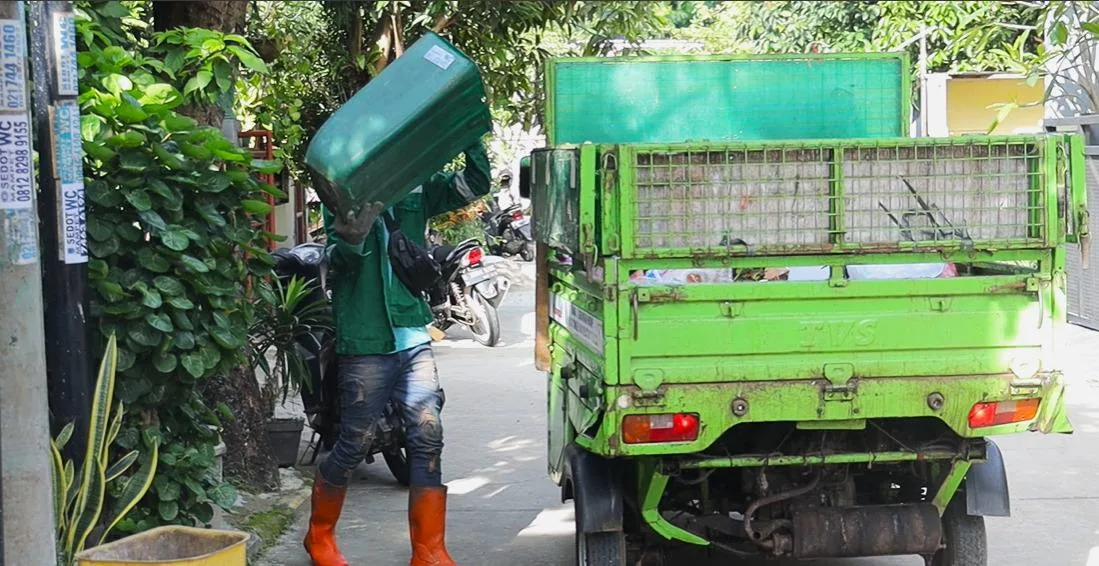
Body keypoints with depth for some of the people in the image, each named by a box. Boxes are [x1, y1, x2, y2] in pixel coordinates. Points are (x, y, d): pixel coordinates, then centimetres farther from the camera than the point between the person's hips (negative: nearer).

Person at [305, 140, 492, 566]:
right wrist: (349, 238, -38)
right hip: (365, 344, -4)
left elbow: (476, 185, 1)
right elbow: (341, 258, -16)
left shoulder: (416, 189, 7)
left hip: (413, 338, 4)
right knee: (355, 443, 4)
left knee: (427, 439, -1)